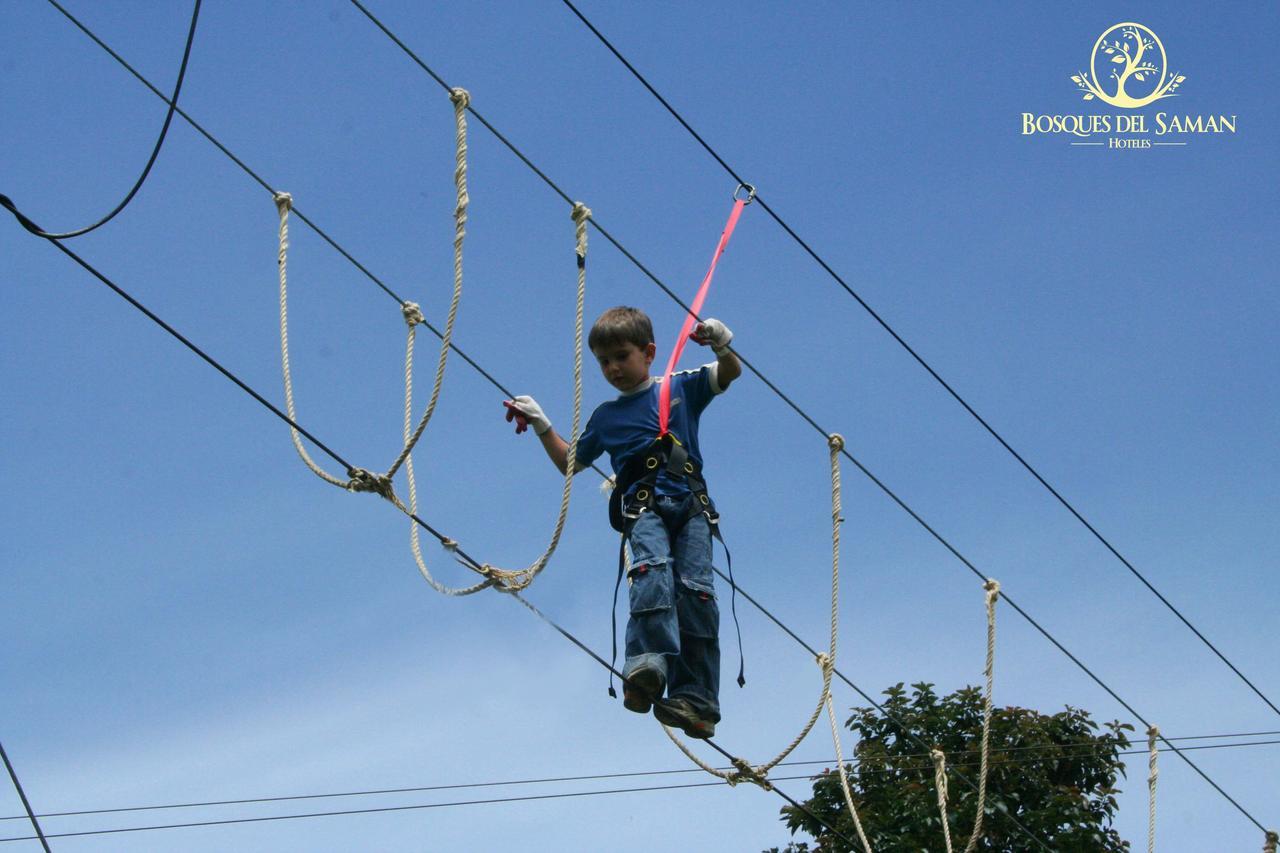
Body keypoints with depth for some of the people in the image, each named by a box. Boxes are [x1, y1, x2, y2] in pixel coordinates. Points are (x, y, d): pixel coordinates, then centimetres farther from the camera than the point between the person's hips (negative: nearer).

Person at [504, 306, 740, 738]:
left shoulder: (681, 387, 16)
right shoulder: (606, 415, 23)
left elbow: (730, 374, 7)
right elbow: (570, 462, 34)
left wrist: (722, 346, -15)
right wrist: (542, 427, 21)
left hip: (691, 506, 0)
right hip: (642, 507, 0)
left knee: (696, 591, -17)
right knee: (651, 569, -31)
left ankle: (696, 700, -21)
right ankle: (647, 667, -50)